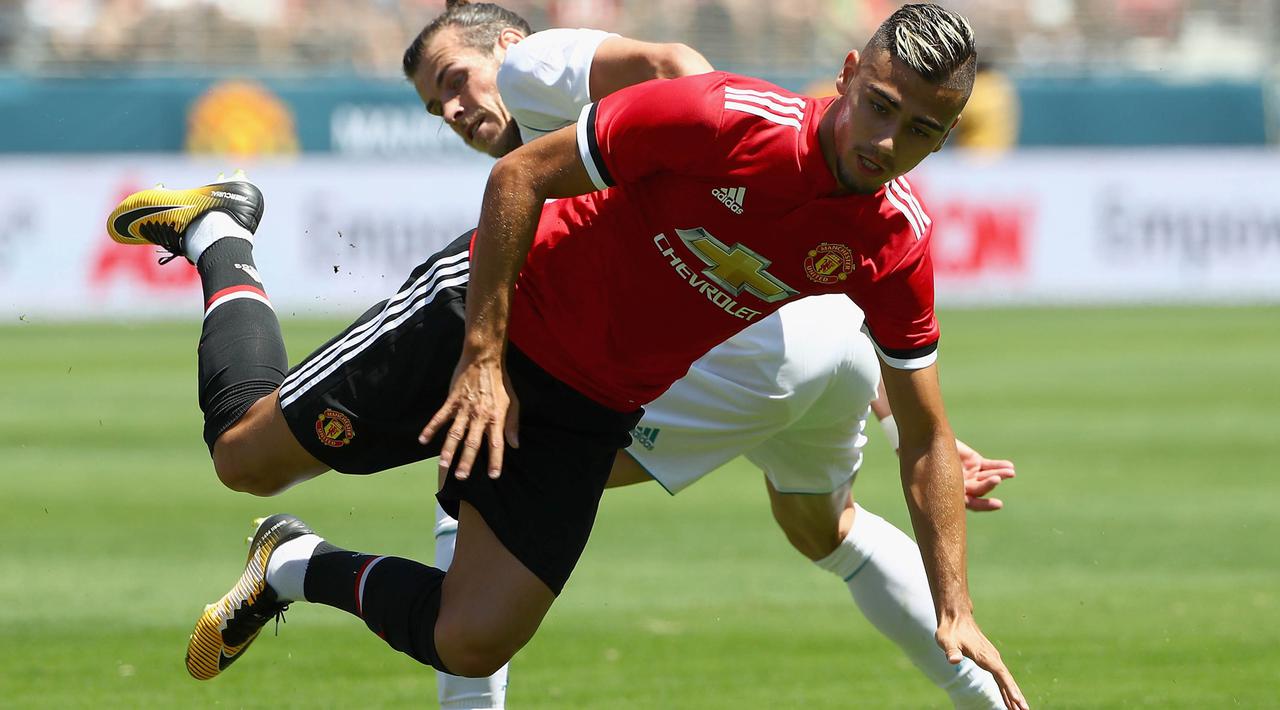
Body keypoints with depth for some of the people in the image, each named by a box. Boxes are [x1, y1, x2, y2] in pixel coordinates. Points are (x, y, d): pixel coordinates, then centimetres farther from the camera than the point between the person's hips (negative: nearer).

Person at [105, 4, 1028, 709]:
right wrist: (483, 356, -20)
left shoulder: (897, 249, -15)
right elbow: (521, 175, -18)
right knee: (248, 454, 3)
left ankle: (296, 567, 22)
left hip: (593, 415, 4)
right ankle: (219, 237, 30)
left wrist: (955, 609, -10)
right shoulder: (724, 119, -28)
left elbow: (926, 437, -3)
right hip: (504, 307, -4)